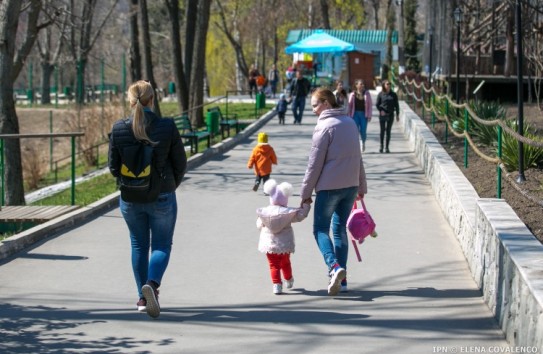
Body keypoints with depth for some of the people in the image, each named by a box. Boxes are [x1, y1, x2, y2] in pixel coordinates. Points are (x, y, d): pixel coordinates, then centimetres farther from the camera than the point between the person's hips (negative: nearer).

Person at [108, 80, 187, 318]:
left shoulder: (119, 129, -8)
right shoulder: (167, 127, -12)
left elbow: (113, 167, -2)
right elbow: (180, 163, -5)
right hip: (162, 198, -2)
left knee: (138, 245, 17)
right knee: (162, 245, 9)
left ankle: (143, 298, 19)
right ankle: (152, 283, -18)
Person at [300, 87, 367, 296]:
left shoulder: (324, 126, -12)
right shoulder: (350, 123, 10)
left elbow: (315, 163, -11)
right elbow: (358, 157, 17)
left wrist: (306, 192, -5)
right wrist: (362, 186, 24)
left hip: (329, 187, -7)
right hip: (350, 185, 7)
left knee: (320, 229, 2)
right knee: (340, 229, 14)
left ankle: (335, 266, -21)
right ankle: (341, 279, 11)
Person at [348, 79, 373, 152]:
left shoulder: (366, 93, 2)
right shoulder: (353, 94, 2)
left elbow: (369, 105, 2)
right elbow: (350, 105, 4)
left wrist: (369, 116, -3)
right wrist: (349, 116, 0)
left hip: (364, 114, 0)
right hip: (355, 114, 0)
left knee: (363, 131, 1)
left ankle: (363, 142, 31)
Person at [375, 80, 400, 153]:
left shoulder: (393, 94, 5)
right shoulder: (380, 94, 0)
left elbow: (396, 105, 8)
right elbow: (377, 104, 2)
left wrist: (397, 115, 5)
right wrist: (381, 110, -14)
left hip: (390, 115, 1)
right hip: (382, 114, -1)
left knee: (388, 131, 2)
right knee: (382, 130, 0)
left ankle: (387, 147, 6)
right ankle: (381, 146, 12)